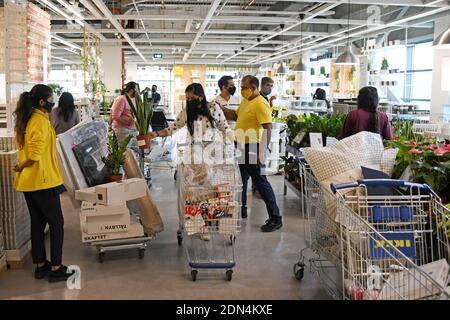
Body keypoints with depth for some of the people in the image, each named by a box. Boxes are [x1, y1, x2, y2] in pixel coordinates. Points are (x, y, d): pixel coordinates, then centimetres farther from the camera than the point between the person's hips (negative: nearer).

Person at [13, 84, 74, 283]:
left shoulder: (26, 120, 10)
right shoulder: (41, 120, -16)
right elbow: (35, 154, -24)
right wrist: (21, 167, -10)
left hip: (27, 182, 9)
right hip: (43, 181, -9)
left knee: (37, 223, 16)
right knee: (56, 224, 1)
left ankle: (40, 266, 25)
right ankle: (55, 269, 6)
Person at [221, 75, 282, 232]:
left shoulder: (261, 104, -20)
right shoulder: (245, 101, 10)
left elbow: (268, 129, -24)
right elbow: (235, 115, 22)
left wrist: (262, 153, -27)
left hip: (252, 148, -10)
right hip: (241, 146, 10)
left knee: (260, 181, -6)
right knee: (240, 179, 20)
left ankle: (275, 218, 1)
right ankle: (241, 210, 38)